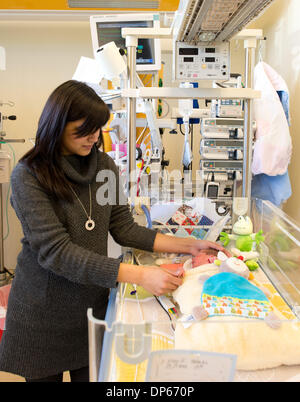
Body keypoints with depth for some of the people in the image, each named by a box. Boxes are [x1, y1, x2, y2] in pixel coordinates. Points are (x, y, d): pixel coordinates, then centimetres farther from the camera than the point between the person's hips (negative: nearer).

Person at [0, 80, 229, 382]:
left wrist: (187, 245, -9)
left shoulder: (104, 166, 1)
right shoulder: (28, 176, -16)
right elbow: (55, 251, -25)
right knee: (44, 375, 14)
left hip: (93, 303, 4)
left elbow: (124, 228, 3)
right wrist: (139, 276, -33)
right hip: (43, 312, -4)